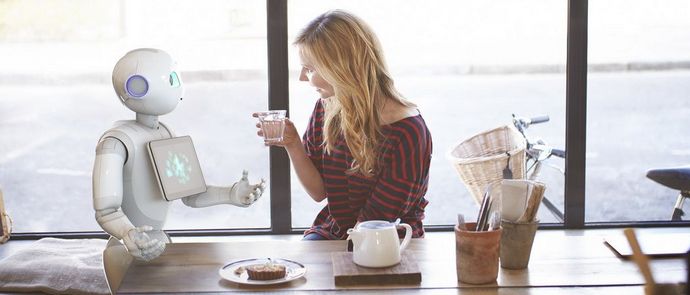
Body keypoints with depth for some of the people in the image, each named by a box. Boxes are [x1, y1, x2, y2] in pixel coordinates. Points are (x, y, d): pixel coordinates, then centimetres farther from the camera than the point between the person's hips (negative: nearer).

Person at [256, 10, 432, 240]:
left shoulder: (406, 132, -19)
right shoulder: (326, 109, 0)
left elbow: (376, 220, -14)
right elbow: (319, 191, 5)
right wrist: (292, 144, -9)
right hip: (331, 233, 5)